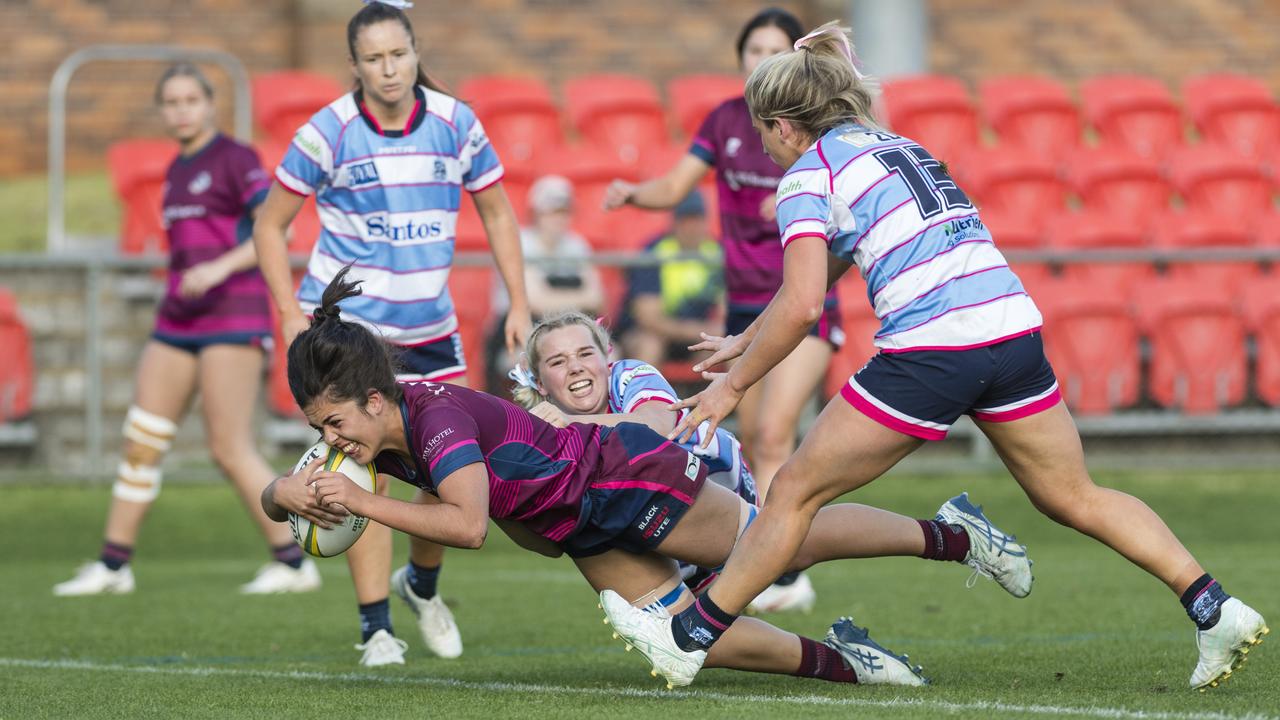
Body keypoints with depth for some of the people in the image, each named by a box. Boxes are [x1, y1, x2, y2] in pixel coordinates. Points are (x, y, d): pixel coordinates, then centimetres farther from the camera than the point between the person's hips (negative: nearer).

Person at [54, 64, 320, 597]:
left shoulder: (235, 159, -7)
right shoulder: (177, 170, 17)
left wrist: (219, 269, -26)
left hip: (232, 315, -8)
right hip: (177, 326, 8)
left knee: (229, 449, -11)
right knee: (140, 441, 4)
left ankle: (294, 563, -4)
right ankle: (113, 564, 10)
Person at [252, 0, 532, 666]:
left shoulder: (455, 123, -2)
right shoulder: (328, 132, -10)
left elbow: (497, 212, 11)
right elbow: (270, 225, -1)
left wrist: (519, 304, 4)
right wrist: (291, 314, -10)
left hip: (430, 328, 4)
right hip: (345, 323, -3)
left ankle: (421, 584, 30)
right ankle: (375, 628, -5)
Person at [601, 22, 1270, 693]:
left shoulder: (808, 176, 2)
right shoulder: (897, 146, 26)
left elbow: (801, 307, -10)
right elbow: (817, 275, 37)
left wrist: (733, 384, 2)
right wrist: (745, 340, 43)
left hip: (931, 350, -7)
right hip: (1013, 326, 7)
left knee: (795, 492, 5)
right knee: (1075, 498, 16)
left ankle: (688, 640, 10)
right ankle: (1213, 607, 5)